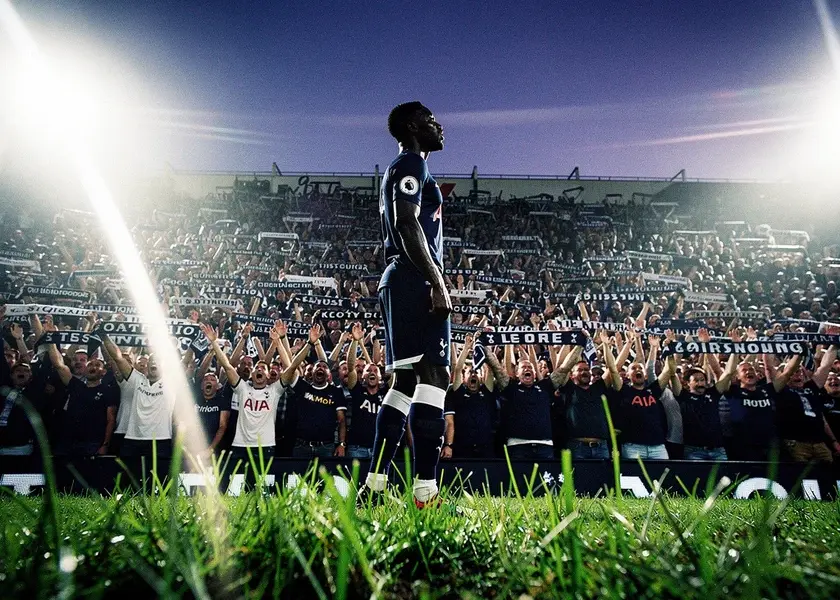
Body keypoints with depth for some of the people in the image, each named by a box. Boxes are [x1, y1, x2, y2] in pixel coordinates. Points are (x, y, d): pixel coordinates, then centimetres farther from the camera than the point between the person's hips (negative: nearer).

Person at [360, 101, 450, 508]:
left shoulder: (398, 171, 29)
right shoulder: (411, 164, -1)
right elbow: (406, 223, -16)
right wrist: (437, 282, -22)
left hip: (397, 282, 10)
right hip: (416, 281, -10)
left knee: (404, 382, 7)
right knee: (433, 376, -15)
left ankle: (373, 485, 10)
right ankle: (425, 489, -17)